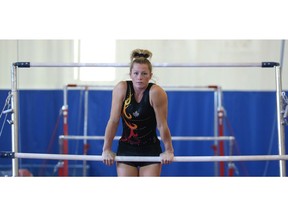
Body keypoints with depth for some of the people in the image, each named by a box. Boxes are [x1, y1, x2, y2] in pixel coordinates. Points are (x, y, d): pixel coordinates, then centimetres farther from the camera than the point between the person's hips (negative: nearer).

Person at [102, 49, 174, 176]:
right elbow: (113, 121, -9)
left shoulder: (156, 93, -18)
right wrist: (106, 149, -5)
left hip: (150, 150, -2)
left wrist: (169, 151, -6)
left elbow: (162, 125, -13)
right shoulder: (121, 89, -12)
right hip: (126, 149, 2)